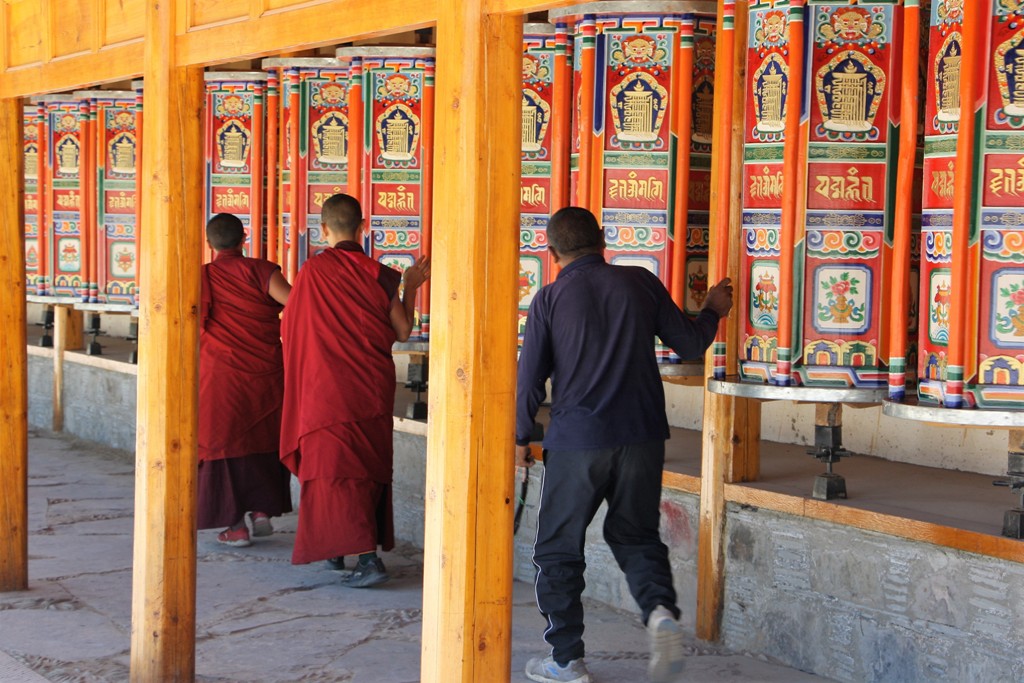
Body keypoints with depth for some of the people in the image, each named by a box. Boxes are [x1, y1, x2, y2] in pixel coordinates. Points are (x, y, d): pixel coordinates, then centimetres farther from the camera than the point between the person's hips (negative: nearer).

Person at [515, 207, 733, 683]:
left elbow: (530, 378, -1)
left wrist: (521, 438, 12)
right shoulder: (641, 283, 3)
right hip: (642, 437, 3)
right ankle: (660, 609, -7)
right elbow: (690, 345, 9)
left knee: (558, 549, 11)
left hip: (577, 441, -3)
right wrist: (713, 311, 29)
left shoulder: (550, 299, -3)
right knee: (636, 535, 20)